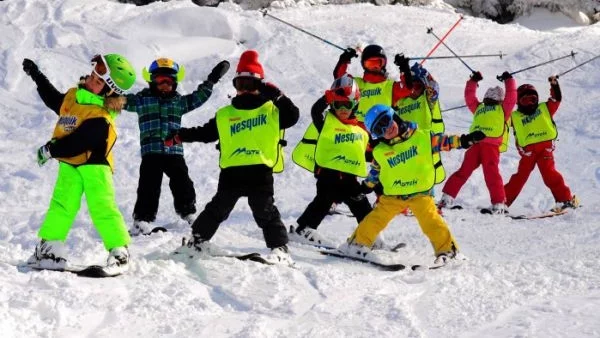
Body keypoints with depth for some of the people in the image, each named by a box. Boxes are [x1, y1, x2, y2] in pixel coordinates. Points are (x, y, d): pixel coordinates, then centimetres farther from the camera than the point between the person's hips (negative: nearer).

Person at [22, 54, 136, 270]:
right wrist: (36, 76, 33)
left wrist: (50, 151, -17)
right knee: (61, 205, 7)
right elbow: (54, 100, 29)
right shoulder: (73, 96, 7)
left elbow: (77, 143, -26)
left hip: (94, 165, -8)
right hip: (70, 165, 8)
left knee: (102, 208, -11)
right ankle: (49, 246, 10)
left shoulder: (100, 119, -21)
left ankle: (119, 250, -7)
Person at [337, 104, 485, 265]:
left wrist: (464, 140, -14)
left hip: (420, 193, -2)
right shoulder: (380, 152, 3)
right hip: (392, 195, 2)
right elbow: (375, 171, 19)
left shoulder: (421, 137, -4)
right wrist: (366, 187, 25)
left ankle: (447, 250, -6)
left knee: (430, 220, -15)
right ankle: (357, 244, 13)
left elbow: (443, 141, -3)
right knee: (376, 219, -2)